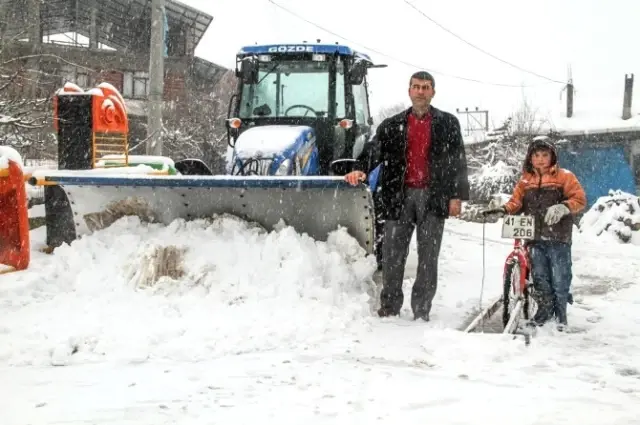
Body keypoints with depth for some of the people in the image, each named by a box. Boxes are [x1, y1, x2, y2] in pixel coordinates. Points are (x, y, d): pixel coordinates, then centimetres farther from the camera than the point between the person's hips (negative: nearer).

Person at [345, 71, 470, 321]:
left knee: (428, 257, 1)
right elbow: (376, 152, 0)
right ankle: (389, 308, 11)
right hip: (399, 196, 1)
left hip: (432, 196, -1)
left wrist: (457, 196, -4)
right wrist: (361, 170, -20)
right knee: (392, 254, 2)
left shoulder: (447, 123, 9)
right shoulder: (392, 125, 12)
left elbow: (457, 162, 5)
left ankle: (421, 311, 7)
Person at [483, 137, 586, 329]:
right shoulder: (525, 180, 11)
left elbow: (580, 199, -7)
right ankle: (544, 310, 24)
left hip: (558, 238, -4)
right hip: (535, 238, 4)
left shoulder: (564, 176, -1)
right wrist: (503, 210, -13)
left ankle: (561, 313, 17)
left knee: (560, 279, 1)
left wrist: (563, 207, -26)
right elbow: (516, 202, 8)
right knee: (539, 277, 9)